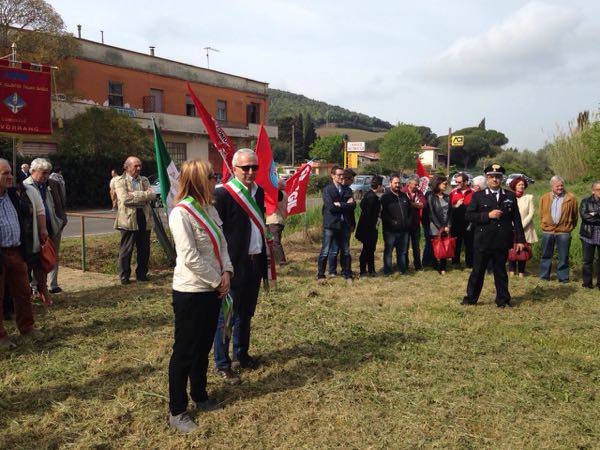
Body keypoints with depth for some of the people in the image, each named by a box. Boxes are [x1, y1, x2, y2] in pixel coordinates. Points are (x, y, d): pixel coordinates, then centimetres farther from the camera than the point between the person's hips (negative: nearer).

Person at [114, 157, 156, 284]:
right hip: (128, 219, -4)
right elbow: (125, 199, -14)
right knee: (126, 249, 1)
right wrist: (144, 195, -9)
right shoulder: (120, 181, 1)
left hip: (144, 218, 5)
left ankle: (142, 274, 22)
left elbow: (153, 195, 0)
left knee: (144, 249, 9)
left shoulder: (144, 180, 16)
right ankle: (124, 276, 13)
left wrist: (135, 195, -11)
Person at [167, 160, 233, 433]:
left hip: (213, 290, 8)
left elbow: (221, 243, 10)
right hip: (190, 292, -8)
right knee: (184, 352, 4)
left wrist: (226, 271, -6)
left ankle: (199, 396, 37)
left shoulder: (209, 209, 7)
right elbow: (190, 257, -23)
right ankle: (177, 411, 18)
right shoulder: (181, 213, -18)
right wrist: (218, 281, -14)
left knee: (203, 348, 20)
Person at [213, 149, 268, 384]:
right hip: (234, 265, -7)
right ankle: (222, 364, 16)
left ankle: (241, 356, 34)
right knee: (227, 315, 3)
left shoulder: (259, 192, 9)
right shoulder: (222, 194, -14)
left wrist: (264, 259, 14)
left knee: (246, 314, 18)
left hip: (255, 262, 7)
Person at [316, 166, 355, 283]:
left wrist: (340, 204, -11)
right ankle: (320, 275, 10)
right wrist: (346, 204, -8)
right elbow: (330, 207, -15)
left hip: (344, 224, 4)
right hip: (330, 224, -4)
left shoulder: (347, 190, 12)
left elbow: (353, 205, -2)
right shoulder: (327, 190, -2)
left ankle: (348, 275, 19)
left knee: (346, 252, 9)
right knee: (325, 252, -1)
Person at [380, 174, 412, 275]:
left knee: (403, 251, 13)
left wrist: (409, 222, 8)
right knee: (388, 251, 1)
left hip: (404, 230, 5)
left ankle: (403, 270, 22)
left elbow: (410, 210, 20)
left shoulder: (404, 196, 15)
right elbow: (383, 213, -12)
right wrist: (392, 222, -18)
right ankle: (387, 271, 9)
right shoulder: (385, 197, -3)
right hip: (390, 230, -5)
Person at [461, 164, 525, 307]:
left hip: (502, 242, 1)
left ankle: (503, 300, 23)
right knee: (477, 271, 5)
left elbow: (516, 219, 7)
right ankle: (471, 298, 16)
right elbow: (469, 215, -5)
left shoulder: (510, 196, 8)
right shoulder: (478, 196, 3)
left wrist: (520, 240, 2)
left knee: (501, 271, 11)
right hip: (482, 241, -1)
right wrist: (488, 215, -16)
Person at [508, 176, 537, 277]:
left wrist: (522, 225, -9)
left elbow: (531, 213, 0)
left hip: (525, 230, 0)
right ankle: (512, 270, 8)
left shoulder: (529, 197, 5)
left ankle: (521, 271, 9)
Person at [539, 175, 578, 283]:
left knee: (563, 256, 5)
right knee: (546, 255, 10)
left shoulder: (571, 198, -1)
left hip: (564, 231, -1)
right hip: (548, 230, 2)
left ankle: (563, 277, 15)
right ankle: (544, 276, 19)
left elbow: (575, 215, 8)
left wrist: (570, 226, 12)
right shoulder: (544, 198, 4)